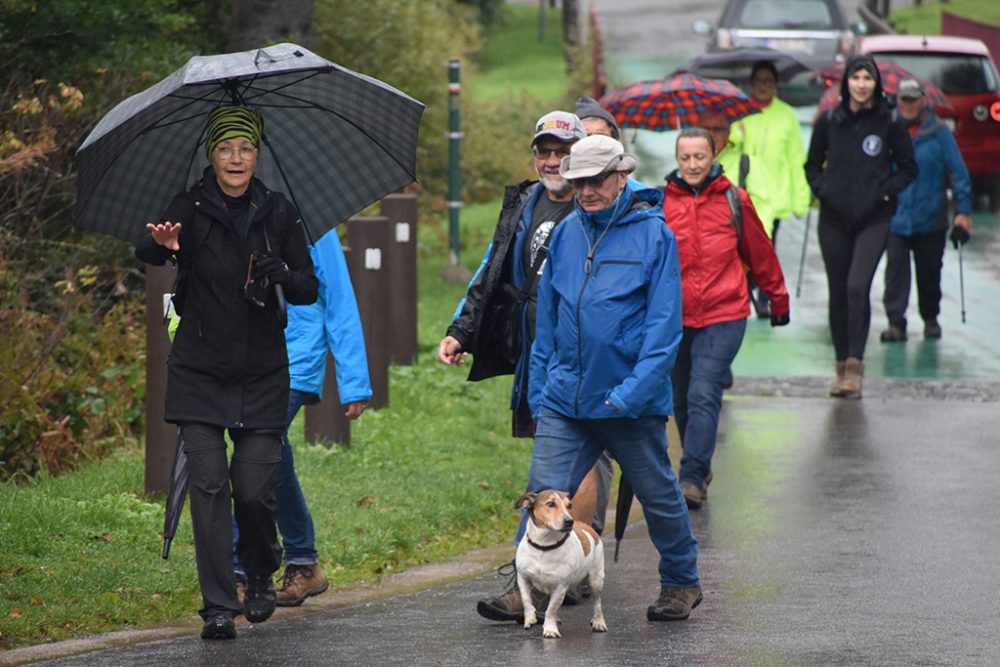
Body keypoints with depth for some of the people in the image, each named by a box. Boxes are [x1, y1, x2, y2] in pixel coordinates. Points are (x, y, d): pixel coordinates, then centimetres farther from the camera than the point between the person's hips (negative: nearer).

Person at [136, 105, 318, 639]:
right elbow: (146, 253, -20)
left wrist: (283, 275, -17)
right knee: (209, 485, -9)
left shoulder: (278, 213, 6)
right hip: (199, 372, -1)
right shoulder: (191, 209, -1)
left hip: (262, 374, 1)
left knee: (255, 488, -5)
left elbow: (309, 290, 6)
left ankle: (260, 576, 24)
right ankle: (219, 607, -5)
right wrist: (161, 243, -44)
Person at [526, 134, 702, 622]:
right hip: (565, 396, 4)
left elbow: (664, 321, -11)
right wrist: (539, 387, 10)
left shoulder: (653, 234, -7)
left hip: (632, 401, -3)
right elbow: (547, 319, 14)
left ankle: (681, 583, 30)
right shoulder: (565, 234, 7)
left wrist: (636, 389, -19)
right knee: (545, 494, -8)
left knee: (658, 494, 12)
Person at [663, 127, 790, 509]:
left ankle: (693, 478, -16)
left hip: (723, 317, -2)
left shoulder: (734, 201, 2)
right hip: (673, 318, 2)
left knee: (704, 396, -14)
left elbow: (760, 253, 13)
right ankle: (699, 470, 31)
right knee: (682, 401, 13)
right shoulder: (661, 203, 1)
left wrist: (778, 300, 22)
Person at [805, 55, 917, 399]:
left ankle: (855, 365, -15)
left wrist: (884, 192, -7)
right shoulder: (830, 121, 4)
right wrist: (822, 190, -2)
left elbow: (907, 167, 7)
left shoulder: (890, 122, -2)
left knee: (857, 287, -19)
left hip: (873, 219, -3)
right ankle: (842, 366, 18)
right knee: (838, 293, 7)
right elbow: (812, 164, 15)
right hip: (834, 219, 3)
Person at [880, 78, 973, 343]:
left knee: (929, 272, 13)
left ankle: (930, 319, 30)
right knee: (895, 271, -7)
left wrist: (963, 210, -6)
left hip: (930, 219, 0)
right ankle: (895, 323, -5)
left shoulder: (938, 132, -4)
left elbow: (957, 171, -2)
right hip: (895, 218, 0)